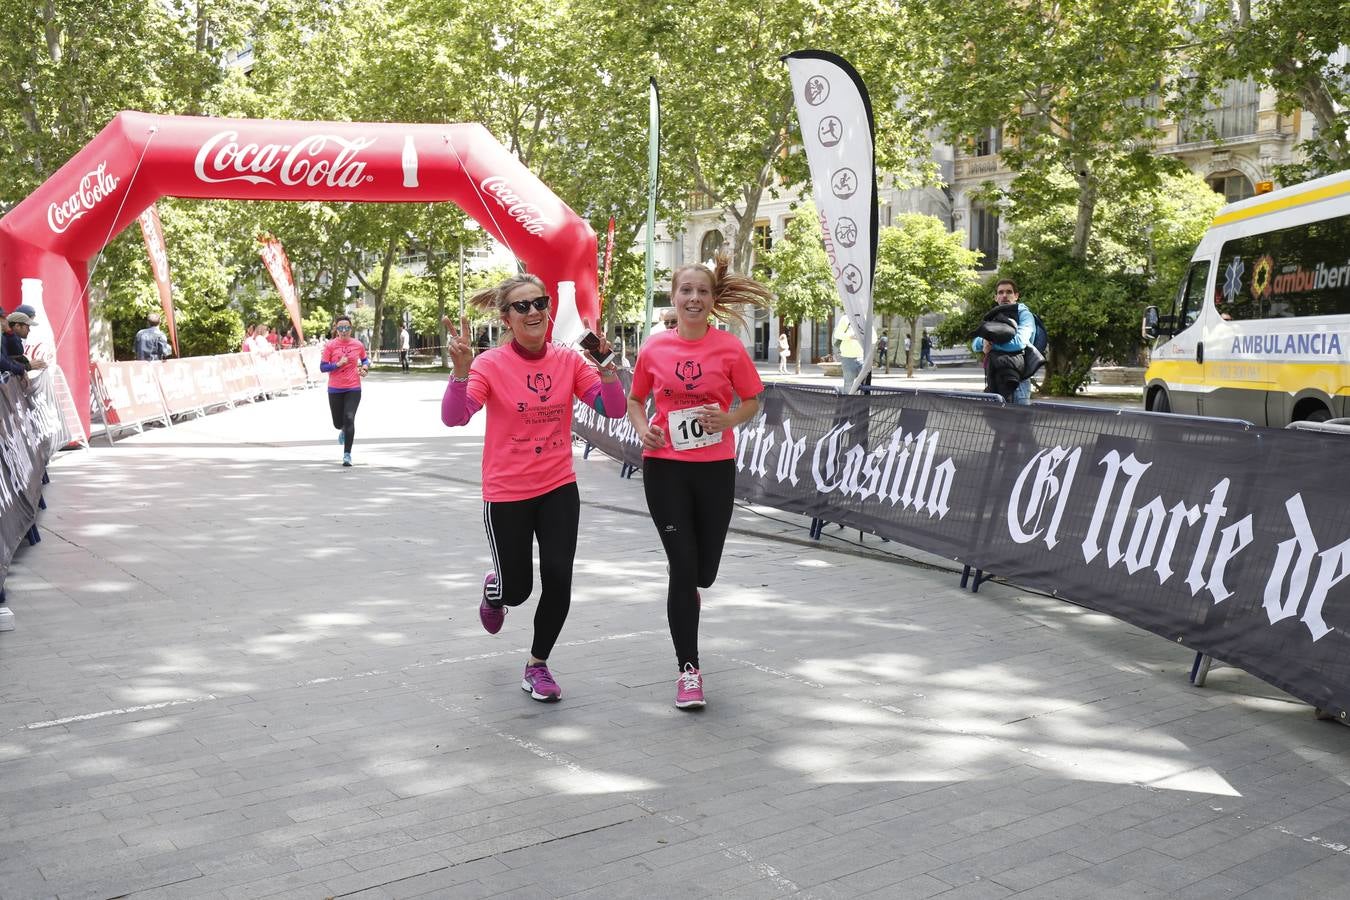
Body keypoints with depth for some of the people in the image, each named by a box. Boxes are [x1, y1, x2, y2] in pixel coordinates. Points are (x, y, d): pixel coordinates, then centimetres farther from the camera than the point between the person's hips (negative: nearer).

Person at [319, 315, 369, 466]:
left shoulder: (358, 345, 1)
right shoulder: (330, 346, -5)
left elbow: (365, 359, 20)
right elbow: (322, 367, -5)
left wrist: (365, 367, -2)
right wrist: (338, 364, -19)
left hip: (353, 388, 0)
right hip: (335, 389, 0)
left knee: (349, 419, -14)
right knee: (338, 423, 11)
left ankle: (347, 454, -6)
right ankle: (343, 430, 52)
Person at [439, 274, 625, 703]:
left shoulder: (569, 360, -3)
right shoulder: (490, 364, -13)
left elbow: (613, 409, -7)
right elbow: (454, 418, -24)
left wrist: (606, 366, -22)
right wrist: (461, 368, -38)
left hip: (559, 489, 3)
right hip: (507, 494, -2)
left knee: (558, 580, -4)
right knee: (517, 589, 7)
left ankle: (537, 666, 20)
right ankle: (495, 589, 48)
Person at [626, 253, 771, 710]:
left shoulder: (730, 347, -5)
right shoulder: (653, 349, -2)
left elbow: (752, 401, 5)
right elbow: (635, 399, 13)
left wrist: (729, 419, -15)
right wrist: (642, 429, -7)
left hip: (715, 467, 1)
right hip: (665, 467, 0)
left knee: (704, 567, 10)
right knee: (682, 565, -3)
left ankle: (687, 591, 51)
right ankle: (688, 669, 9)